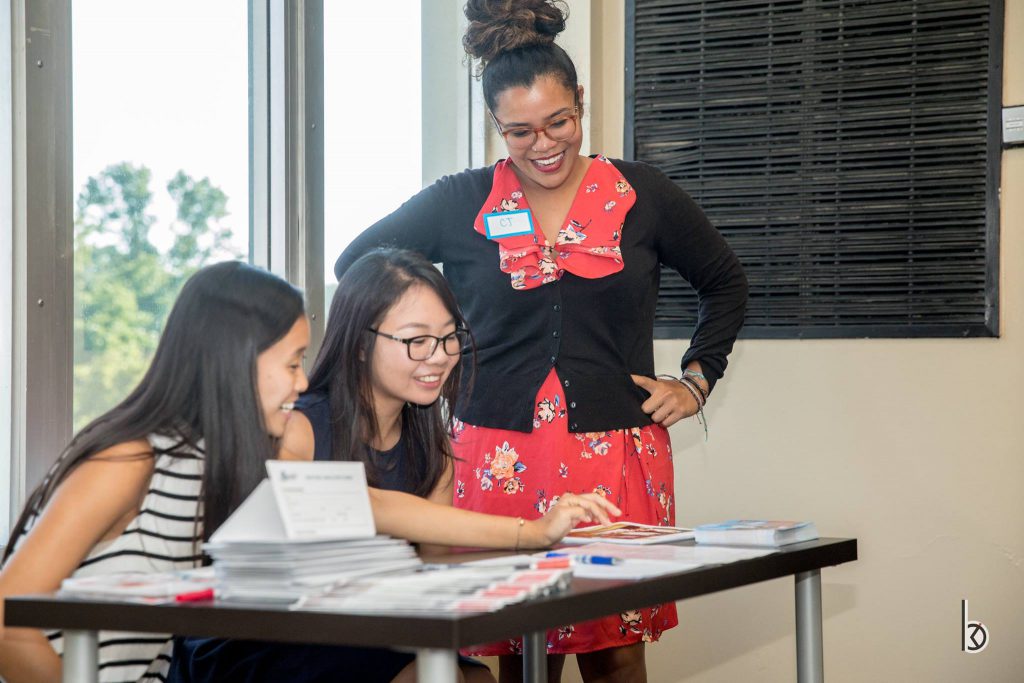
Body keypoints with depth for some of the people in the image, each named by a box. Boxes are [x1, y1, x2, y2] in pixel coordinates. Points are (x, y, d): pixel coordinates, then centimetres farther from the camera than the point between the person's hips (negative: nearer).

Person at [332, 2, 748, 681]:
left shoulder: (641, 195, 4)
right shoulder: (461, 204, 3)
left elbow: (726, 284, 18)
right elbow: (357, 266, 16)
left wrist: (695, 381, 10)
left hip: (618, 457, 0)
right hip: (500, 460, 0)